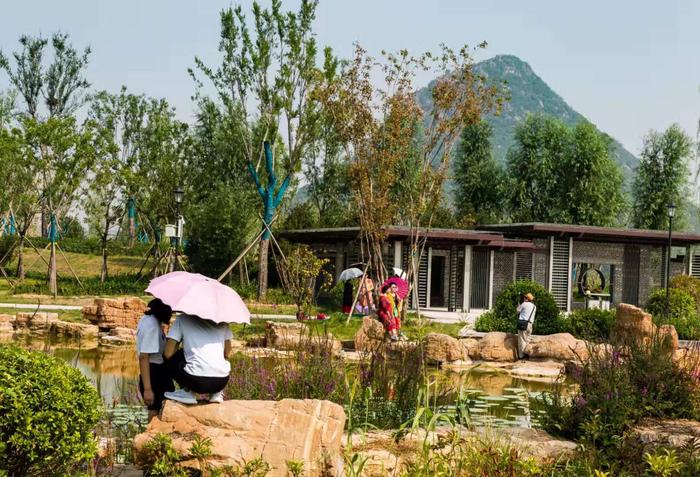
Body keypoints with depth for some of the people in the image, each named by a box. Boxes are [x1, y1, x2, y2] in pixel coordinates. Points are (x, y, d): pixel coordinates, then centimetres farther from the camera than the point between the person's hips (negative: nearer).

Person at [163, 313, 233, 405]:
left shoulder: (183, 319, 9)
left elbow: (168, 354, 6)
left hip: (195, 381, -4)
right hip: (221, 382, 4)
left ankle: (187, 392, 8)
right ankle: (216, 393, 16)